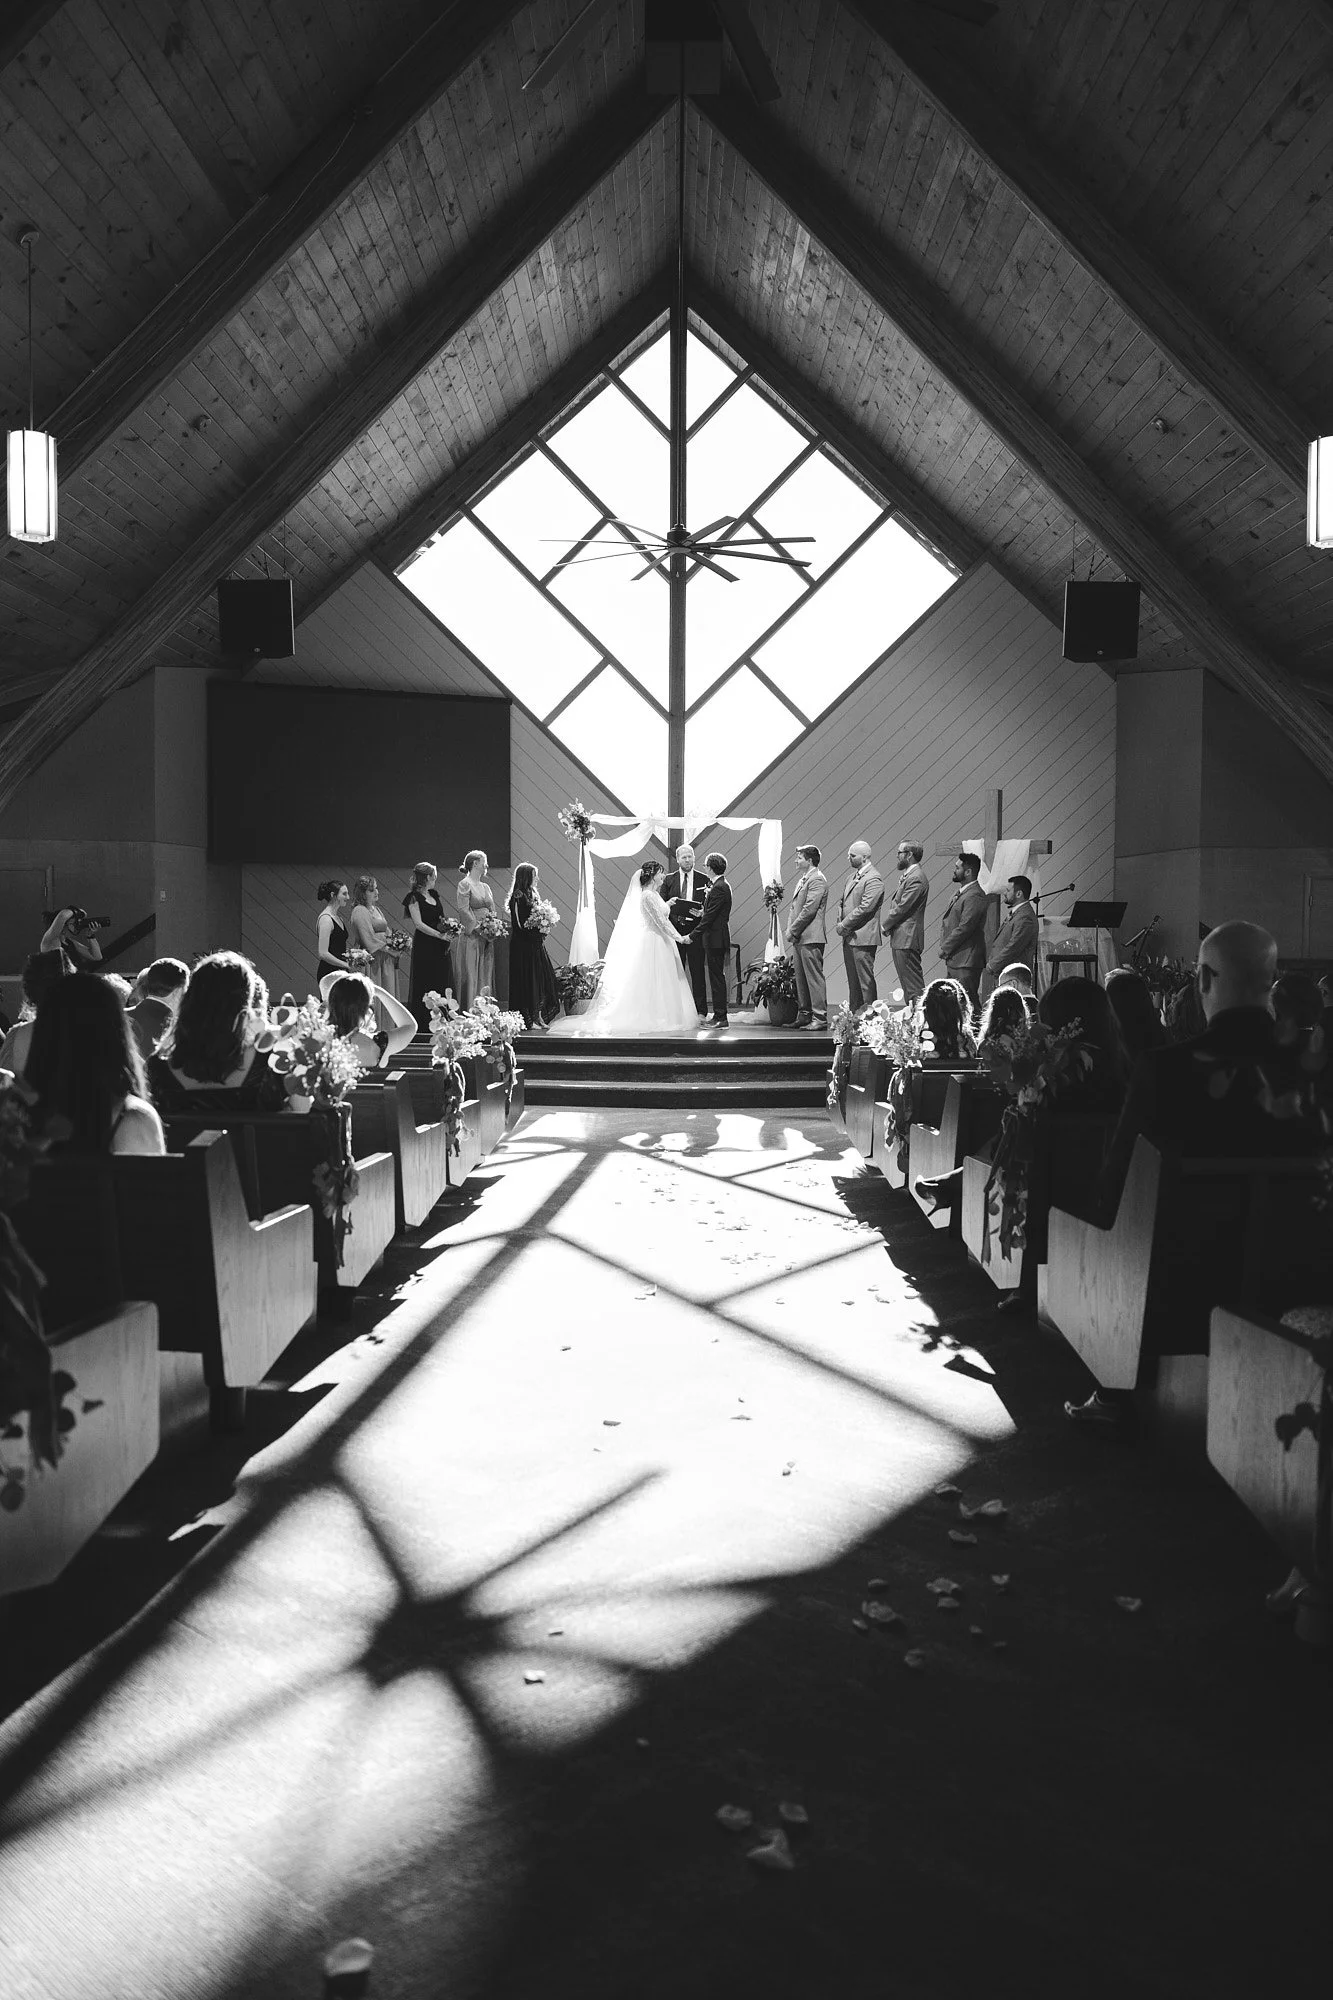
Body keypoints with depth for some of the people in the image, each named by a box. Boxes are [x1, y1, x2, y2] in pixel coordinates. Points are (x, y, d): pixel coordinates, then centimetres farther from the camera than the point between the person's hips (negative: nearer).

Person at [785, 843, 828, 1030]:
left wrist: (793, 930, -12)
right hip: (798, 937, 9)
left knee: (814, 977, -7)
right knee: (801, 977, 12)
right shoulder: (803, 878, 18)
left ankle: (820, 1018, -4)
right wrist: (790, 928, 7)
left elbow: (809, 910, -17)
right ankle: (804, 1014, 19)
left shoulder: (817, 879, -11)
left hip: (811, 937, -9)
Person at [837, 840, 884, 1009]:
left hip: (863, 938, -9)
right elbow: (842, 902, 23)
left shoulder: (874, 879, -12)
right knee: (853, 981, 12)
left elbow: (865, 908, -19)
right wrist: (840, 922, 4)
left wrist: (844, 925, -12)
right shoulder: (852, 876, 17)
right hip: (848, 938, 9)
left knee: (865, 981, -6)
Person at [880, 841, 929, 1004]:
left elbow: (902, 907, -18)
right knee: (907, 984, 12)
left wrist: (885, 925, -6)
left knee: (914, 986, -8)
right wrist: (888, 925, 6)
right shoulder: (907, 875, 17)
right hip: (900, 938, 10)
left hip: (907, 939, -10)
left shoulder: (916, 878, -16)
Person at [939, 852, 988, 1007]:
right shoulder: (959, 891, 16)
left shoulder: (975, 896, -17)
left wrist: (945, 948, -12)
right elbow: (947, 921, 20)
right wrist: (944, 946, 7)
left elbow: (964, 928, -21)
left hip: (966, 962, -10)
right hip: (954, 959, 10)